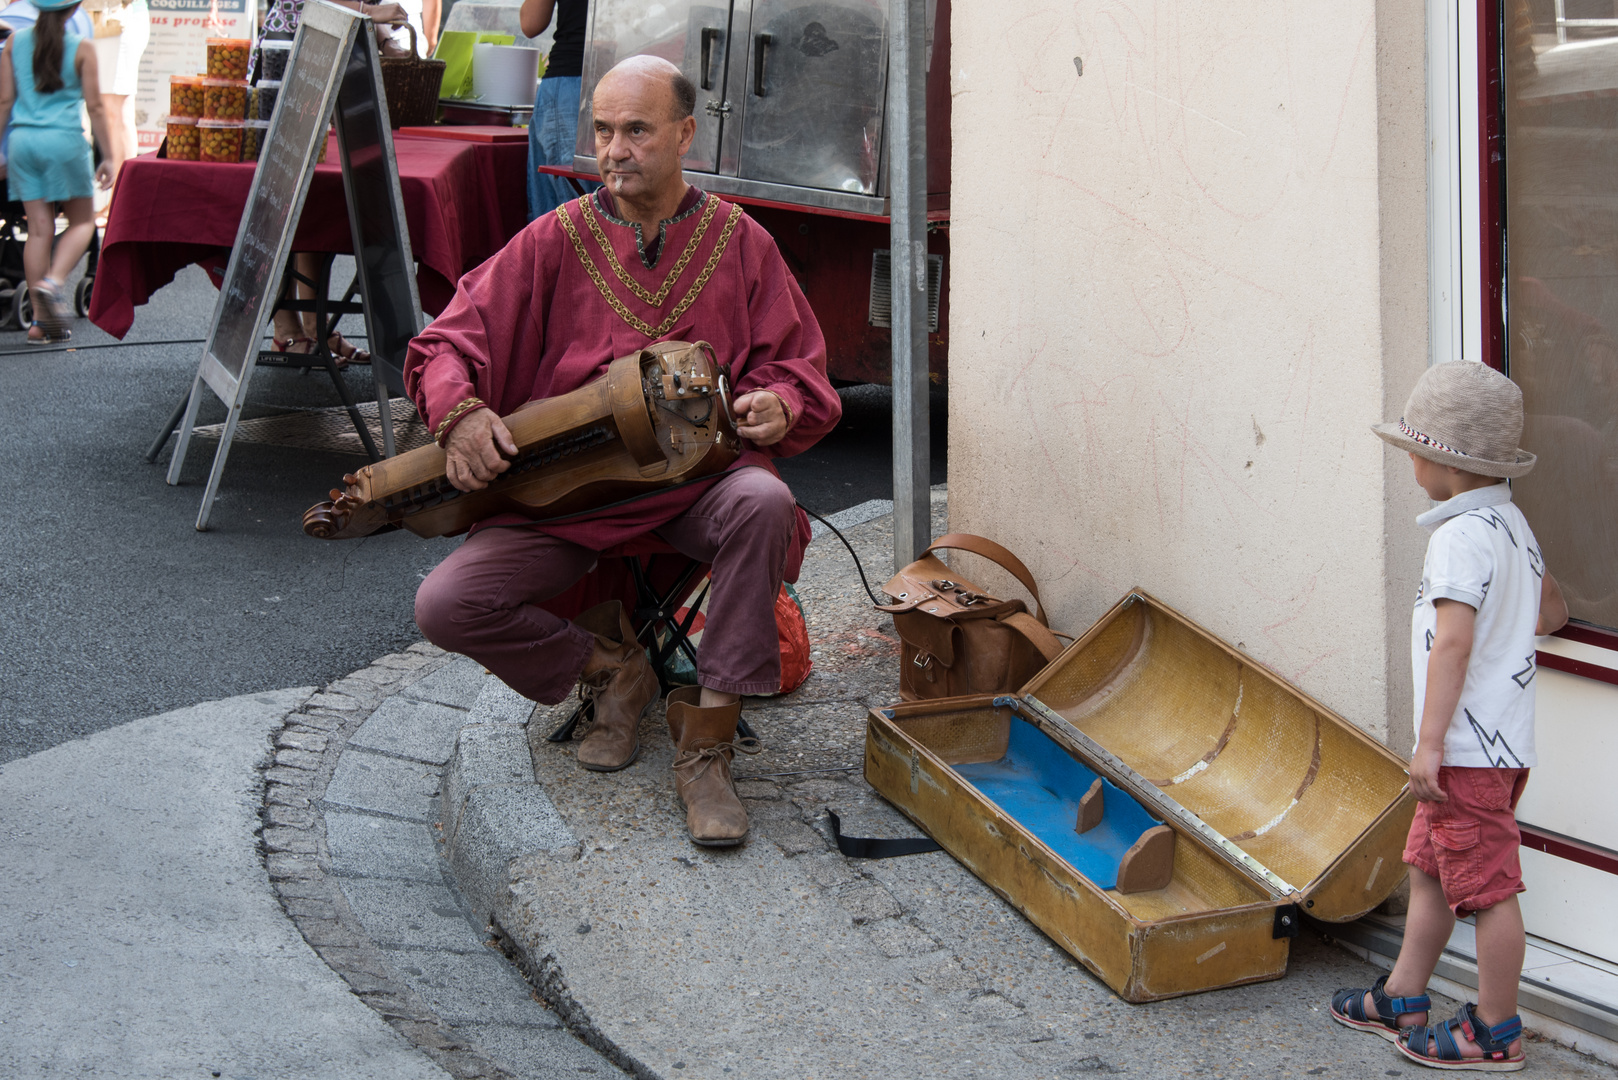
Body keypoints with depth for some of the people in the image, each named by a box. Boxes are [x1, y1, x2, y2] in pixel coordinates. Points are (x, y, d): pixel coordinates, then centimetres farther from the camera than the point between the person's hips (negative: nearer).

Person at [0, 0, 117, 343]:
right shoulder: (81, 48, -4)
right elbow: (94, 106, -4)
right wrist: (108, 156, 1)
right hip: (63, 140, -4)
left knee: (39, 228, 5)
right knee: (82, 221, 11)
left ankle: (40, 321, 4)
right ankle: (53, 281, -16)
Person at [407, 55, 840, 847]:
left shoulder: (739, 242, 5)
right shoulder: (558, 239, 3)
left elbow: (799, 366, 8)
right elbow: (450, 344, 0)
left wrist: (779, 404, -16)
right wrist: (458, 412, -22)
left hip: (696, 479, -1)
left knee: (762, 502, -37)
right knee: (446, 605, -19)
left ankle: (706, 740, -23)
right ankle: (608, 665, 9)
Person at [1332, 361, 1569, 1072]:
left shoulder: (1461, 535, -17)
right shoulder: (1512, 523, 13)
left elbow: (1453, 641, -25)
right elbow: (1552, 610, 26)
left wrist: (1430, 741, -26)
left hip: (1470, 745, -10)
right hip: (1500, 739, 10)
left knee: (1486, 887, -1)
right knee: (1429, 869, 19)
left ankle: (1495, 1034, 8)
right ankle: (1402, 1003, 29)